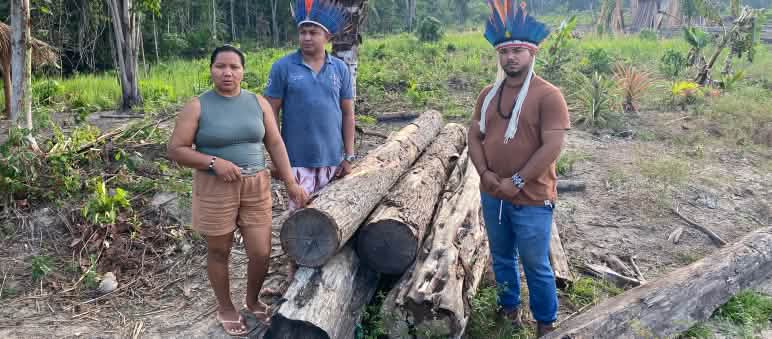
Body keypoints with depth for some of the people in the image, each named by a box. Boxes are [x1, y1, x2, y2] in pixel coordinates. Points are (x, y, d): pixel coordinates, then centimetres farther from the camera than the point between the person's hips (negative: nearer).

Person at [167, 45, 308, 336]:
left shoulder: (258, 102, 3)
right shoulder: (197, 106, -6)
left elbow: (275, 144, 4)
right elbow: (176, 150, -7)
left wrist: (291, 183, -1)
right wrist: (214, 162, -19)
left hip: (256, 187, 3)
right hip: (215, 189, -2)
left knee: (261, 252, 4)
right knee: (219, 252, 12)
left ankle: (253, 301, 34)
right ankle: (226, 308, 35)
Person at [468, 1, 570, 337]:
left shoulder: (548, 95, -12)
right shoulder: (488, 94, 6)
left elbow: (552, 147, -18)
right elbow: (474, 136, 6)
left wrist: (517, 182, -18)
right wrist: (485, 174, -10)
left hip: (531, 200, -5)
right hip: (492, 195, 5)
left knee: (536, 265, 7)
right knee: (502, 258, 19)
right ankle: (509, 308, 40)